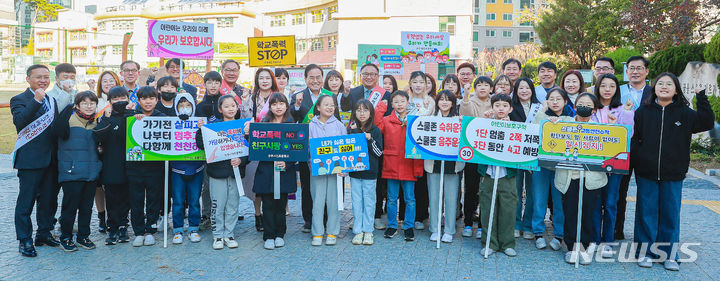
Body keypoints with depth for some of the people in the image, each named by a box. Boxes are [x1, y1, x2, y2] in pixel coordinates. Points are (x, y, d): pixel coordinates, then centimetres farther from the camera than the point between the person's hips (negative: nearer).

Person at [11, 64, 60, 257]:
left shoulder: (52, 100, 16)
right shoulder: (19, 100, -4)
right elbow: (19, 122, -23)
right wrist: (36, 100, -27)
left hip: (51, 160, 6)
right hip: (31, 160, -6)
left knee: (49, 199, 13)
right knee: (26, 201, 1)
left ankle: (44, 233, 26)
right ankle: (24, 240, 9)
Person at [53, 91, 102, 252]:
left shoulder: (97, 123, 10)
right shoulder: (70, 119, -5)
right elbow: (59, 132, -26)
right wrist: (69, 109, -26)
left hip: (92, 172, 5)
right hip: (71, 171, -5)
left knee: (87, 206, 12)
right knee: (70, 205, 2)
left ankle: (83, 236, 24)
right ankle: (65, 237, 17)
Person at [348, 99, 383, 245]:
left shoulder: (375, 131, -1)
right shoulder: (351, 129, 7)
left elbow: (379, 152, -4)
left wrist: (370, 140, -17)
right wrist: (352, 132, -8)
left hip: (370, 172, -2)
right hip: (354, 171, 2)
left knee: (369, 201, 4)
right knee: (357, 201, 6)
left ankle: (368, 231, 14)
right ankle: (358, 231, 14)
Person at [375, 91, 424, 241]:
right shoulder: (387, 120, 3)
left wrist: (418, 167, -6)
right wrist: (381, 107, -10)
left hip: (409, 167, 0)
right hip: (391, 166, 1)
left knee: (410, 199, 7)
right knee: (392, 199, 11)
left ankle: (409, 227, 20)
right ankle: (392, 226, 25)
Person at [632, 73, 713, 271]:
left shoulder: (684, 113, 4)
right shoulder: (643, 111, 4)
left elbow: (706, 123, -8)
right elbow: (634, 139, 4)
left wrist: (701, 98, -12)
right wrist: (636, 162, -5)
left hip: (673, 175, 0)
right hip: (646, 174, 0)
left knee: (670, 213, 7)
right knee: (646, 212, 6)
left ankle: (669, 255, 18)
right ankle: (644, 251, 17)